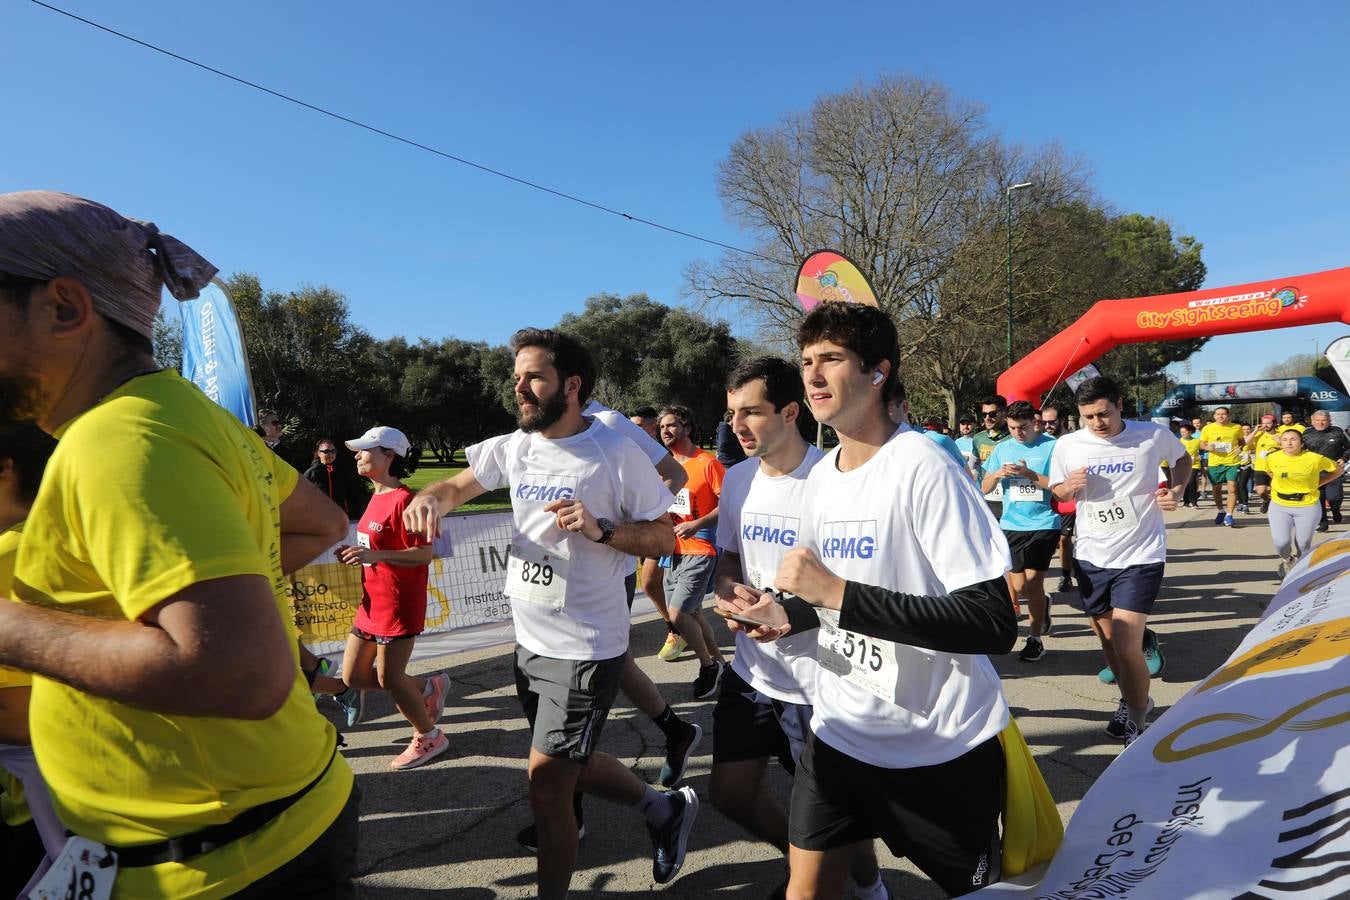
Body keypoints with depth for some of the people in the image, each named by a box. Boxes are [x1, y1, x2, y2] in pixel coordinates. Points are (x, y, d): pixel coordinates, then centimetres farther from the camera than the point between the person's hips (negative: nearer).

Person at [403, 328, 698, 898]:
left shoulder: (618, 454, -16)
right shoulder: (513, 448, 1)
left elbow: (664, 539, -11)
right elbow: (456, 487, 9)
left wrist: (600, 529, -27)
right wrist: (428, 498, -14)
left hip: (584, 649, -7)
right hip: (530, 638, 7)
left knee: (546, 789, 2)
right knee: (571, 765, 23)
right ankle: (665, 809, 45)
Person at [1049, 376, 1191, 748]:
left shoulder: (1154, 435, -9)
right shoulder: (1067, 445, -6)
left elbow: (1183, 459, 13)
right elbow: (1057, 491, 9)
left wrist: (1176, 491, -4)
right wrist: (1069, 487, -14)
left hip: (1140, 556, -3)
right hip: (1091, 557, 3)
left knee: (1125, 647, -11)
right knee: (1108, 643, 16)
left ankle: (1137, 721, 13)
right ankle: (1133, 701, 43)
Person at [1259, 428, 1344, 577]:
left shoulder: (1315, 459, -13)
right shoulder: (1272, 458, -8)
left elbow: (1339, 470, 4)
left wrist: (1317, 484, -2)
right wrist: (1280, 484, 6)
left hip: (1307, 507, -1)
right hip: (1279, 506, 1)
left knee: (1303, 545, 9)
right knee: (1281, 542, -9)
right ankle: (1287, 560, 26)